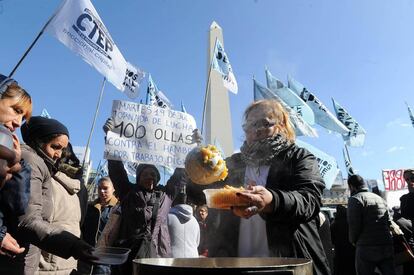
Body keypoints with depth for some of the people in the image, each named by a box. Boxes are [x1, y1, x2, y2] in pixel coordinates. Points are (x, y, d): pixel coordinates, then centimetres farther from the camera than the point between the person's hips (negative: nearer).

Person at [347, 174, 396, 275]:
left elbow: (354, 225, -13)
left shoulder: (355, 199, -7)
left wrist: (353, 240, 4)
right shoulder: (380, 198, 17)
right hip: (387, 248, 7)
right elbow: (389, 222, 17)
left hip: (367, 249, -6)